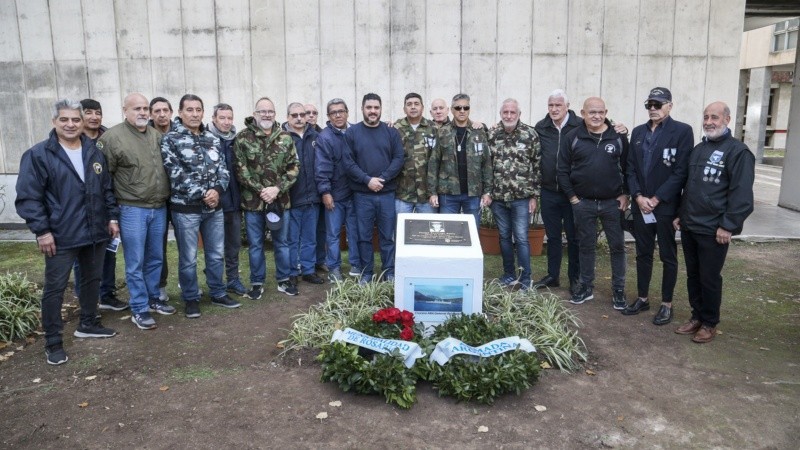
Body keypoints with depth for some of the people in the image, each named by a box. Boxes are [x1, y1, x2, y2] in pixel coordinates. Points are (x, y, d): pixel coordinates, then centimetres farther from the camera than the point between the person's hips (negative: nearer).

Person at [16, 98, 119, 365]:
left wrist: (112, 217, 8)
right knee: (55, 287, 2)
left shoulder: (94, 153, 9)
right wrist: (41, 230, -16)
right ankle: (53, 342, 12)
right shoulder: (38, 155, -8)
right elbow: (28, 196, -11)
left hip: (95, 232, 5)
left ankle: (88, 324, 34)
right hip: (60, 236, -5)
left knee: (93, 280, 16)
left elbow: (107, 189, 15)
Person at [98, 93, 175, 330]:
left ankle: (153, 298, 32)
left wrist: (166, 198, 13)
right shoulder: (112, 137, -9)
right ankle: (139, 309, 13)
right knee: (135, 263, 2)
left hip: (159, 209, 6)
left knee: (155, 259, 16)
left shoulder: (157, 136, 10)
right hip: (132, 210, -6)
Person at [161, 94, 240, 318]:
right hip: (186, 209, -5)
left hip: (214, 207, 5)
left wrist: (217, 190, -14)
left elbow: (223, 169, 5)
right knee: (188, 258, 6)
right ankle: (191, 299, 21)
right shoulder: (170, 140, -8)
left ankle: (218, 293, 30)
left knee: (216, 254, 15)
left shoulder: (213, 139, 9)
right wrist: (202, 194, -17)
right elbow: (177, 175, -15)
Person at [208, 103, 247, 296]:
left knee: (234, 243, 13)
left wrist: (241, 196, 8)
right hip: (214, 202, -5)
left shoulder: (236, 141, 8)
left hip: (234, 202, 5)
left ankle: (233, 280, 25)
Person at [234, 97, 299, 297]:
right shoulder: (243, 138, -3)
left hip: (280, 200, 2)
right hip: (253, 201, -2)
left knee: (281, 242, 12)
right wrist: (260, 190, -15)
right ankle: (257, 283, 21)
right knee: (255, 244, 8)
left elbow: (294, 167, 0)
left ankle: (283, 280, 26)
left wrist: (277, 189, -12)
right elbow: (240, 169, -8)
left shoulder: (285, 138, 3)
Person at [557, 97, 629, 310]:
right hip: (583, 203, 0)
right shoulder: (572, 138, -2)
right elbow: (563, 170, 0)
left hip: (613, 202, 0)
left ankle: (619, 289, 18)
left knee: (617, 246, 6)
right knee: (586, 245, 11)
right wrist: (572, 196, -4)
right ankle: (586, 286, 24)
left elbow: (628, 167, 5)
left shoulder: (618, 137, 0)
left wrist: (625, 194, -2)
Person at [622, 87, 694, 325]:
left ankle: (667, 304, 16)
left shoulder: (682, 131, -6)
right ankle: (643, 298, 25)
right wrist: (638, 197, -6)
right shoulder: (638, 132, 10)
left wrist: (656, 199, -15)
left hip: (666, 206, -5)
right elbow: (631, 168, 7)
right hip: (640, 205, 5)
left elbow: (680, 171, -12)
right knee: (643, 254, 13)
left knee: (668, 257, 6)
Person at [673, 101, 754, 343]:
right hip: (689, 226, 7)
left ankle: (710, 323, 19)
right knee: (693, 275, 14)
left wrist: (728, 226, -18)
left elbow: (741, 194, -15)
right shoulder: (698, 149, 14)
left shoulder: (738, 152, -10)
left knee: (709, 278, 4)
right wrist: (680, 214, 15)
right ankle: (697, 316, 28)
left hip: (713, 230, -7)